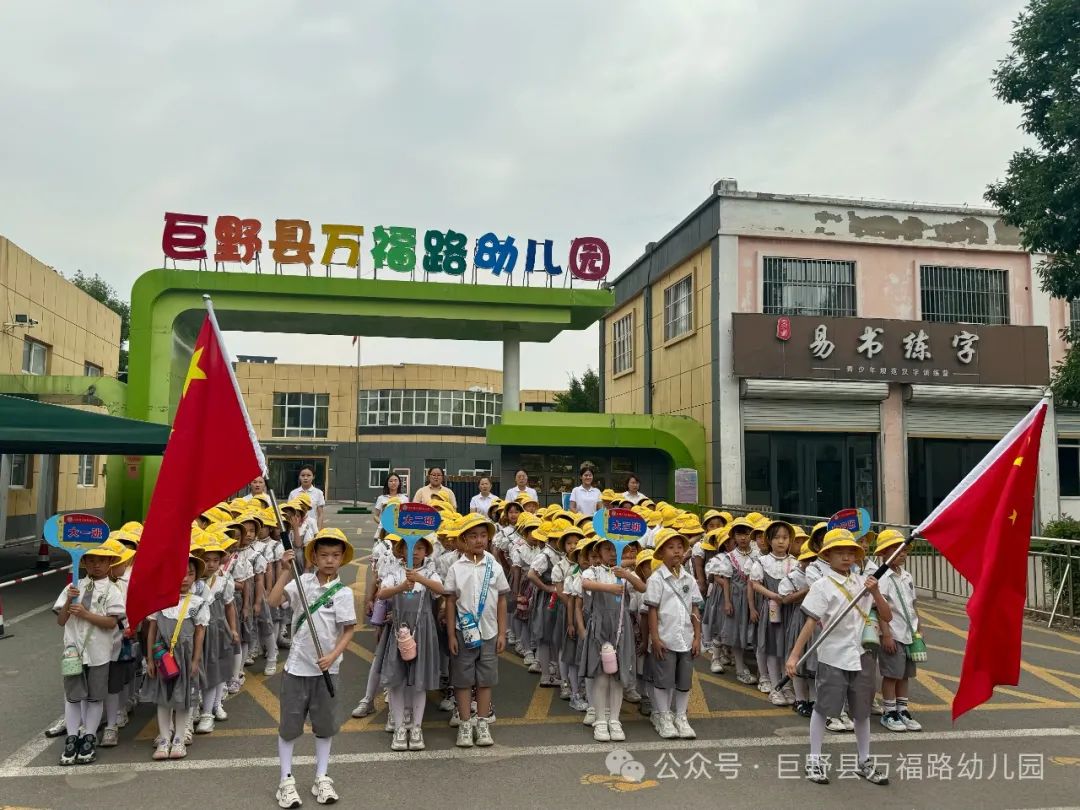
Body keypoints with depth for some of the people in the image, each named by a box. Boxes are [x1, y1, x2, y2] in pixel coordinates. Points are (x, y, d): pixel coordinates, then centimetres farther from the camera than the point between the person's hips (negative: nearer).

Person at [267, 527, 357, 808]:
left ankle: (321, 778, 27)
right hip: (297, 665, 0)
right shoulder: (302, 582, -5)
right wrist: (287, 571, -23)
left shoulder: (343, 592, -7)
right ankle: (286, 780, 22)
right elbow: (273, 601, -17)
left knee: (325, 725, 12)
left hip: (326, 668, 0)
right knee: (289, 725, 8)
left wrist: (333, 655, -18)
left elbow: (349, 630, -5)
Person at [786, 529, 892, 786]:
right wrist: (794, 655, -19)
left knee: (862, 710, 14)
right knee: (823, 707, 5)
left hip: (861, 654, 4)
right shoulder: (822, 586, -9)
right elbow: (811, 622, -13)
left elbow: (887, 618, 5)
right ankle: (814, 760, 20)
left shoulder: (863, 583, 4)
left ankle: (864, 762, 29)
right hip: (833, 656, -4)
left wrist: (875, 593, -11)